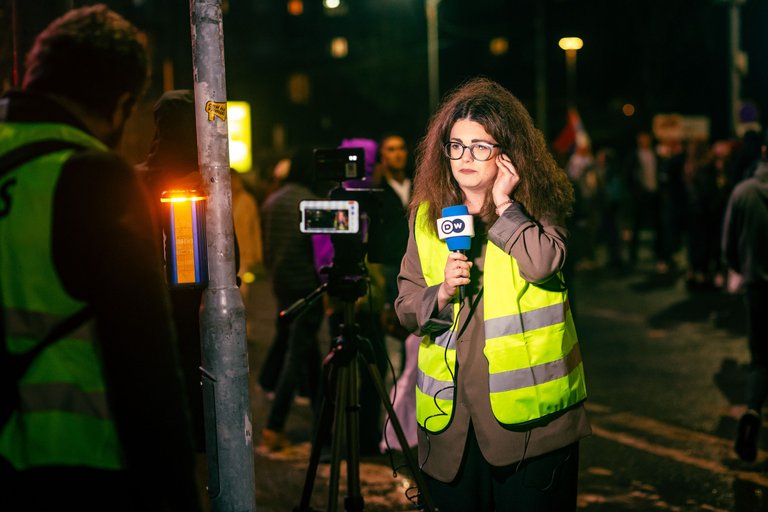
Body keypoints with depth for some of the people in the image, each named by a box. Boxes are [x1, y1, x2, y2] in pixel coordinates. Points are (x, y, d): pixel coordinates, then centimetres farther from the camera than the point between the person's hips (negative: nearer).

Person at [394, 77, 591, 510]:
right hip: (451, 414, 3)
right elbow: (406, 307, 9)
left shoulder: (535, 207, 0)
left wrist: (504, 204, -14)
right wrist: (442, 294, -10)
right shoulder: (427, 216, 8)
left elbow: (544, 263, -21)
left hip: (526, 411, -3)